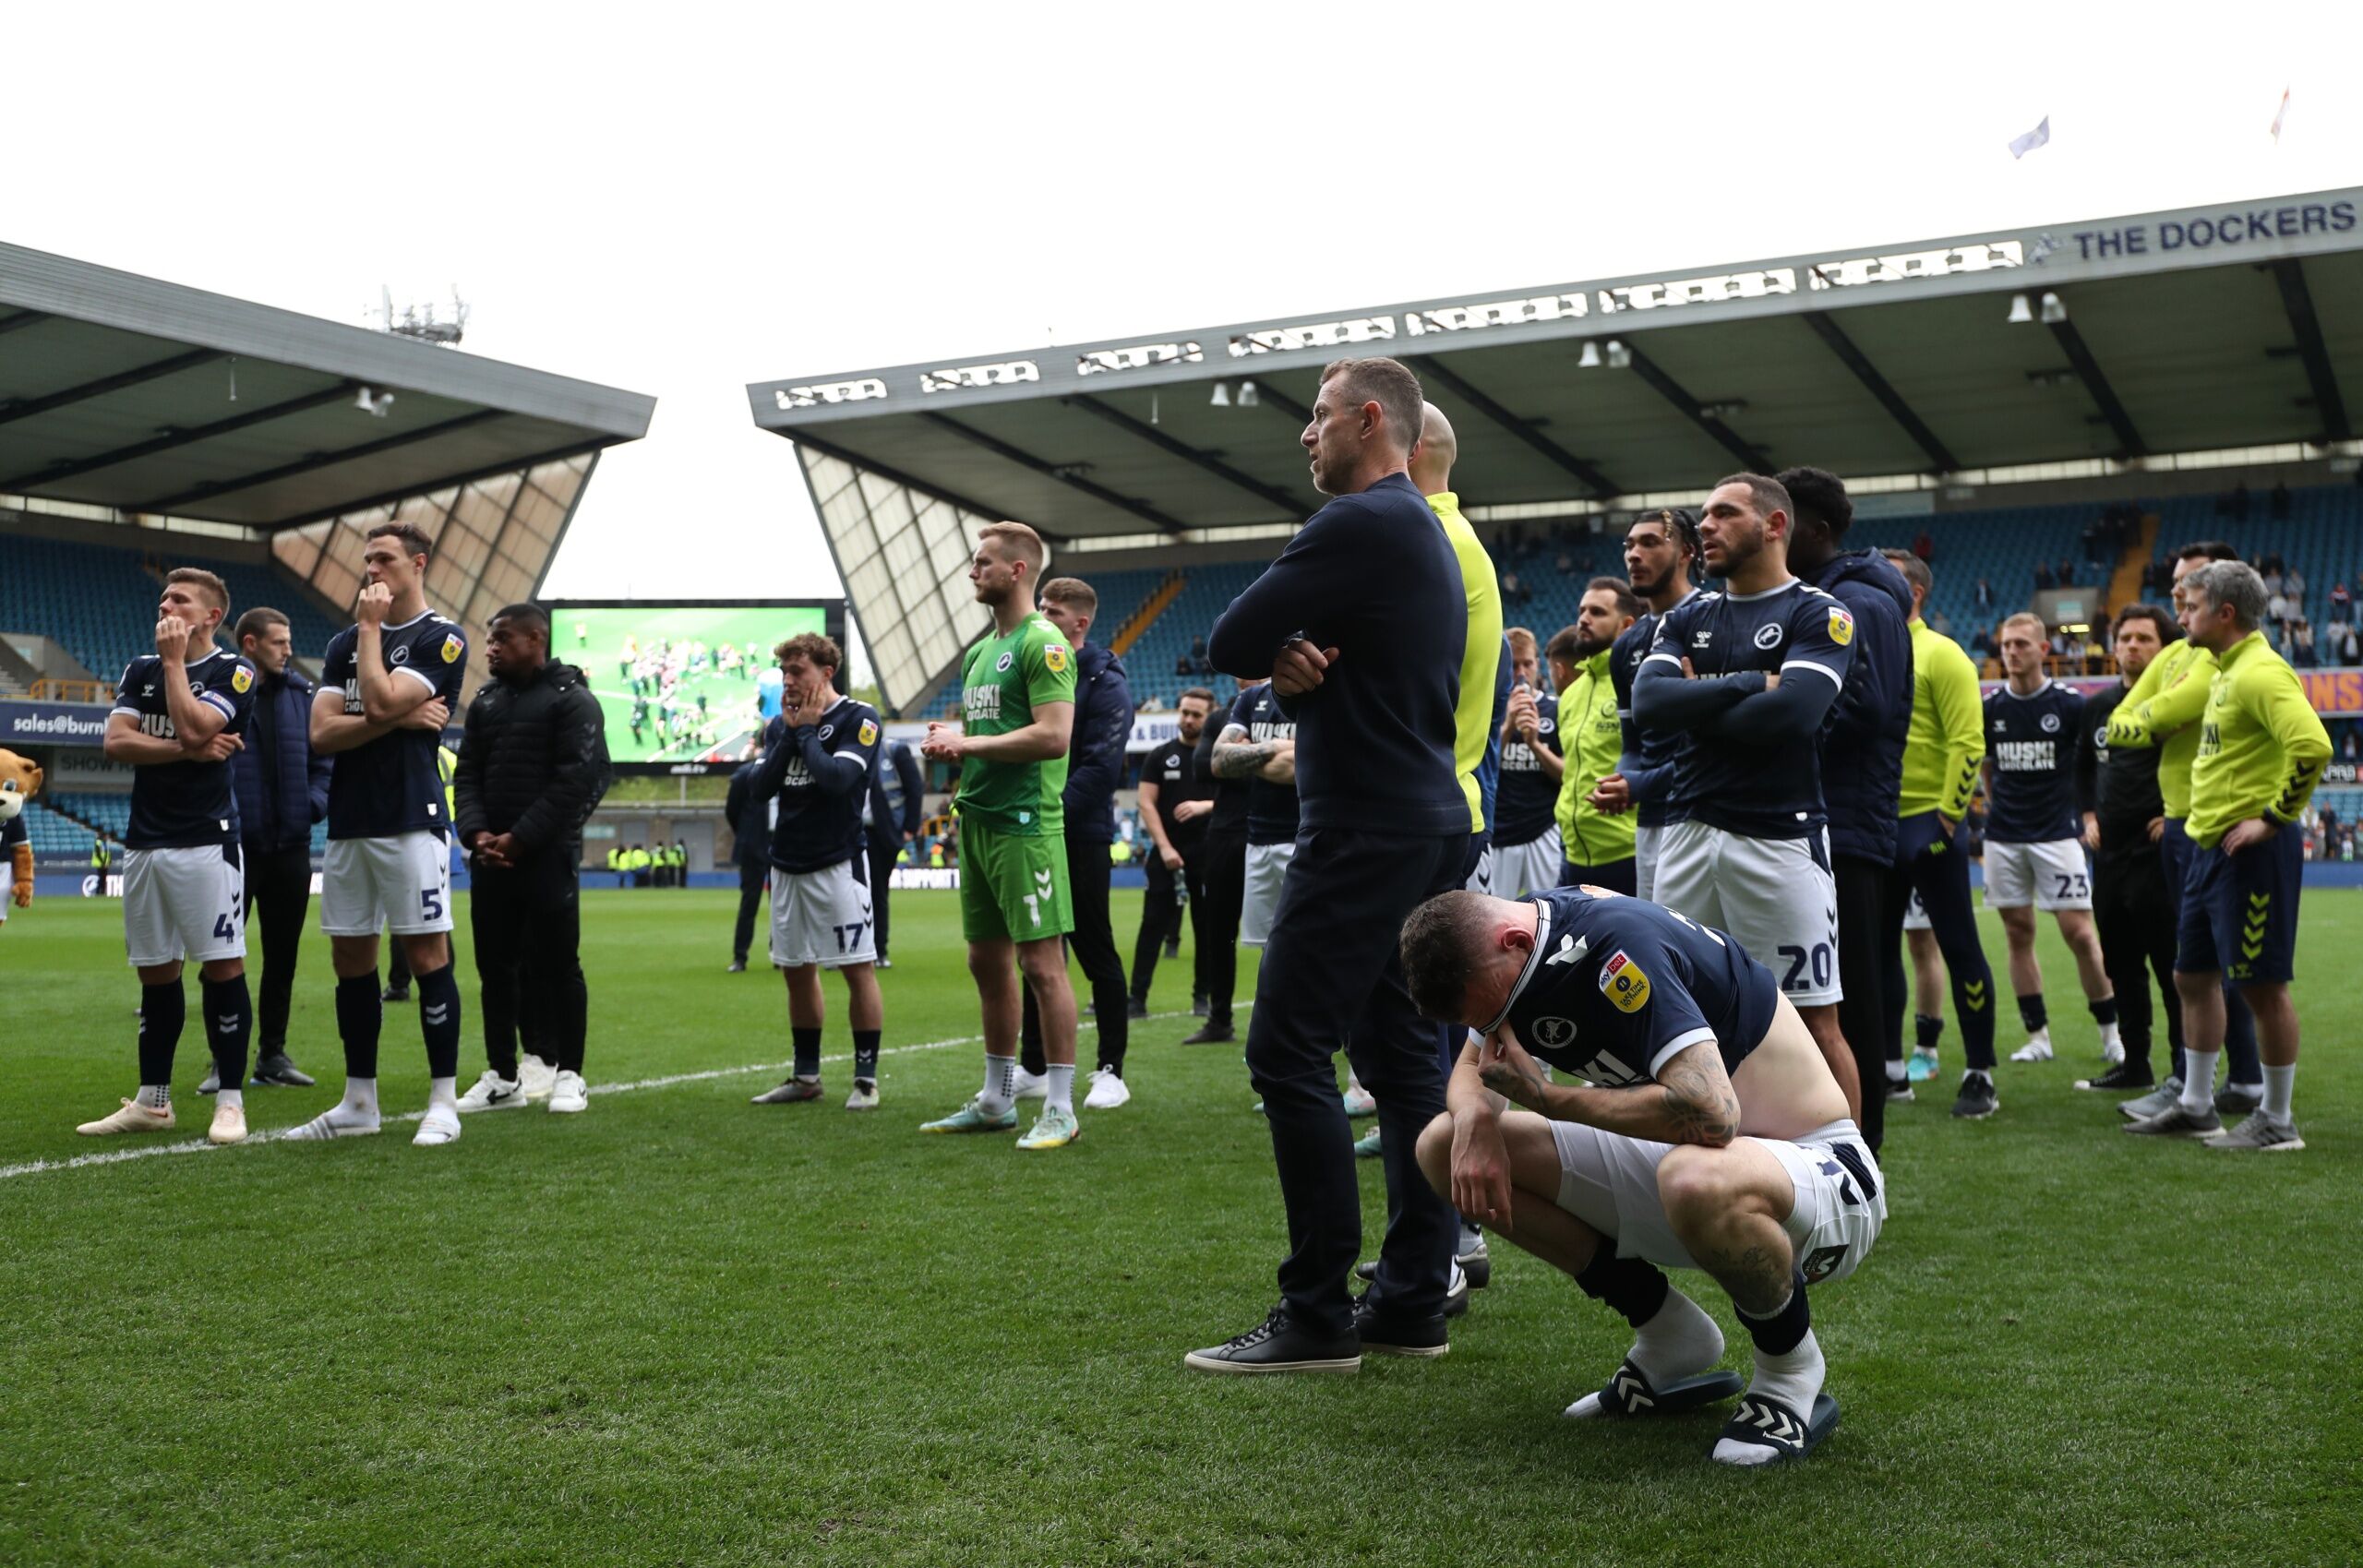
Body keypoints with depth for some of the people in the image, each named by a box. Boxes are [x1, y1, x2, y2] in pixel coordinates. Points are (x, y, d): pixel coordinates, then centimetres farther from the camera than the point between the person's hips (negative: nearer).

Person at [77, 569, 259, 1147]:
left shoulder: (232, 671, -3)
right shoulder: (141, 669, 14)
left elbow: (192, 727, -19)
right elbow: (115, 741, 1)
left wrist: (174, 659, -8)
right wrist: (190, 751, -10)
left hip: (206, 842, -6)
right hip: (144, 840, 6)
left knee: (222, 968, -6)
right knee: (155, 972, 11)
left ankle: (230, 1100, 0)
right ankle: (152, 1102, 19)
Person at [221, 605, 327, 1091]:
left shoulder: (301, 694, 7)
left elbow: (323, 759, 13)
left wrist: (314, 804, -3)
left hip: (290, 846, 4)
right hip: (235, 846, -4)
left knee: (283, 955, 11)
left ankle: (273, 1053, 21)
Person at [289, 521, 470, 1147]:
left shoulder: (442, 639, -3)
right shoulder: (344, 643, 15)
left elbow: (381, 700, -17)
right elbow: (321, 732, 4)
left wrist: (370, 627, -5)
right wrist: (398, 720, -9)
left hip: (412, 821, -6)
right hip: (349, 823, 6)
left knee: (428, 956, -4)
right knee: (351, 960, 9)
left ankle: (444, 1101, 3)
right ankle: (359, 1102, 19)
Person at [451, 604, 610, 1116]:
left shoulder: (572, 700, -5)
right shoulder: (485, 701, 16)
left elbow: (578, 781, -13)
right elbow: (467, 776, 13)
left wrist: (519, 838, -16)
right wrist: (476, 833, -6)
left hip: (548, 857, -6)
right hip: (489, 857, 6)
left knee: (557, 965, -2)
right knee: (495, 966, 8)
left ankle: (568, 1074, 7)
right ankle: (503, 1076, 17)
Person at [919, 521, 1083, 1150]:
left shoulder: (1043, 643, -10)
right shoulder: (982, 648, 19)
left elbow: (1054, 736, -20)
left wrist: (969, 743, -13)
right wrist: (949, 742, 5)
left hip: (1025, 821, -10)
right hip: (977, 817, 10)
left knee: (1041, 962, -7)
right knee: (987, 961, 13)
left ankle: (1060, 1110, -1)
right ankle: (996, 1101, 23)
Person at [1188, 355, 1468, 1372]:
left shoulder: (1360, 525, -13)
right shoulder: (1428, 534, 20)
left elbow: (1229, 645, -13)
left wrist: (1281, 653, 8)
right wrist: (1293, 665, -5)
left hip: (1365, 831, -10)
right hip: (1430, 825, 10)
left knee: (1288, 1052, -7)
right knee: (1401, 1054, 11)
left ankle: (1318, 1316, -4)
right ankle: (1414, 1303, 15)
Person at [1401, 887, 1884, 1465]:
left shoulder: (1622, 946, -27)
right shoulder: (1509, 953, -2)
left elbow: (1710, 1112, -37)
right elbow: (1471, 1068, 13)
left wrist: (1547, 1097, -26)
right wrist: (1474, 1120, -11)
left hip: (1816, 1164, -8)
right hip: (1677, 1158, 9)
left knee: (1696, 1182, -45)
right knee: (1444, 1146, 0)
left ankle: (1792, 1370, -10)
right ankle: (1671, 1338, 9)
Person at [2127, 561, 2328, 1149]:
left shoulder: (2261, 672, -16)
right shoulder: (2226, 671, 15)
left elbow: (2312, 746, -29)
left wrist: (2274, 818, -22)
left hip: (2251, 852, -10)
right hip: (2211, 847, 10)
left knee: (2263, 985, -2)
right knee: (2193, 975, 15)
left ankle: (2277, 1122, 9)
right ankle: (2195, 1107, 25)